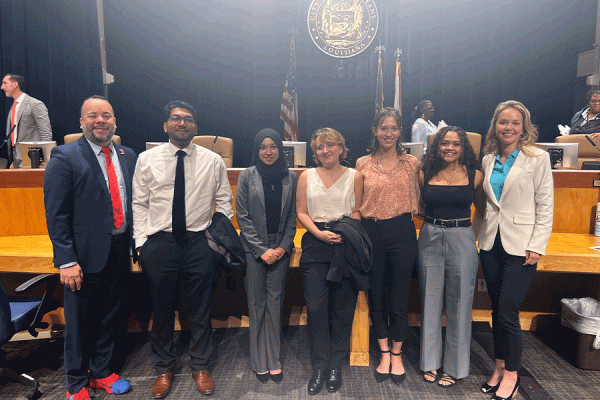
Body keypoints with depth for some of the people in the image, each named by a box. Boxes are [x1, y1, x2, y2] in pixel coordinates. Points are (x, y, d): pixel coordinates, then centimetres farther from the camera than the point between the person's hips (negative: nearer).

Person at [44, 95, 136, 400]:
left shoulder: (127, 156, 7)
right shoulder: (65, 157, -8)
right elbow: (56, 214, -11)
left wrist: (134, 245, 5)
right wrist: (66, 261, -16)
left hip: (119, 251, 5)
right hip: (85, 255, -5)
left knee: (109, 317, 19)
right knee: (79, 322, 12)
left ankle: (101, 372, 40)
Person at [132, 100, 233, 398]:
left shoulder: (212, 161, 2)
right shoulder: (147, 159, 3)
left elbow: (224, 202, 7)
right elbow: (139, 203, 4)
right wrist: (141, 242, -2)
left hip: (199, 242, 0)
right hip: (159, 242, 1)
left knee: (200, 308, 11)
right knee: (162, 309, 13)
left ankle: (200, 366, 34)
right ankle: (164, 368, 36)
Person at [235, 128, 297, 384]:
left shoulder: (290, 177, 5)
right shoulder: (246, 176, 0)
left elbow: (292, 216, 6)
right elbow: (242, 217, -3)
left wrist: (283, 247, -4)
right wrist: (262, 249, -8)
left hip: (280, 248, 1)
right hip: (253, 248, -1)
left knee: (275, 301, 4)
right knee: (257, 303, 4)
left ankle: (274, 360, 16)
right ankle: (260, 362, 16)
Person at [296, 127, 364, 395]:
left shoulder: (354, 176, 9)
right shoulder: (306, 176, 11)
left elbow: (358, 211, 6)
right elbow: (302, 213, 8)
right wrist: (320, 233, -8)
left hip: (345, 243, 0)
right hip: (315, 243, 1)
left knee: (343, 304, 2)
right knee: (316, 305, -3)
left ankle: (336, 364, 18)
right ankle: (319, 366, 10)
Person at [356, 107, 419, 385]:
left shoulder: (411, 163, 5)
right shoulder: (363, 164, 3)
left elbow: (416, 200, 11)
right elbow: (356, 203, 6)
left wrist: (407, 217, -1)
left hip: (402, 231, 0)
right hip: (371, 232, 1)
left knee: (399, 295, 8)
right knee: (376, 295, 10)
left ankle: (396, 354, 28)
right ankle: (384, 353, 28)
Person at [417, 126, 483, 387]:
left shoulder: (474, 175, 0)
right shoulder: (425, 174, 2)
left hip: (462, 240, -1)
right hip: (430, 239, 1)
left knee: (459, 304, 6)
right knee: (430, 301, 10)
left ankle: (455, 366, 24)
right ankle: (431, 361, 27)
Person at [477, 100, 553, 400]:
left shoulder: (538, 159, -3)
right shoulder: (488, 160, 9)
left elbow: (545, 207, -5)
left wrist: (536, 247, -11)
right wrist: (481, 233, 8)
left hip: (520, 246, -4)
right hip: (491, 243, 5)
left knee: (507, 313, -3)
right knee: (496, 310, 12)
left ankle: (511, 375, 17)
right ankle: (499, 367, 28)